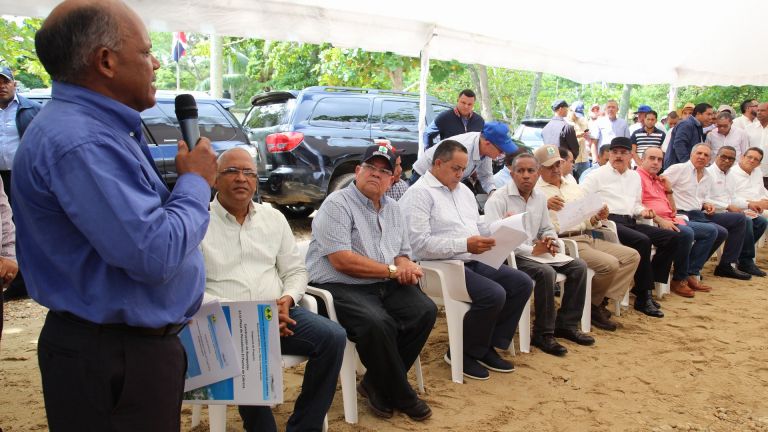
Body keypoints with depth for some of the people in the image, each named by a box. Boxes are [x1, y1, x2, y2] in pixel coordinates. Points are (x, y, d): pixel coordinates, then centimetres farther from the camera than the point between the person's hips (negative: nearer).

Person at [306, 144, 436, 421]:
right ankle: (400, 396, -9)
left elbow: (403, 255, 20)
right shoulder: (338, 204, -8)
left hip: (385, 286, 7)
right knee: (378, 324, -33)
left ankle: (377, 384, -2)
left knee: (425, 311, -16)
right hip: (339, 288, -7)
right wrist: (392, 270, -13)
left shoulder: (393, 209, 16)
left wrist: (405, 265, -6)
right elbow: (342, 261, -19)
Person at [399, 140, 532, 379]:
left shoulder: (463, 190, 20)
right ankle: (463, 354, -3)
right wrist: (465, 245, -24)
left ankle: (488, 347, 7)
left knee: (522, 283, -3)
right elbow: (419, 244, -20)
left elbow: (480, 227, 24)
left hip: (471, 262, 9)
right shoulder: (419, 193, -10)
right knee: (494, 294, -26)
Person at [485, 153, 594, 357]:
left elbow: (547, 229, 23)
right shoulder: (498, 200, -13)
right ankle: (542, 333, -16)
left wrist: (550, 241, -3)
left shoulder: (540, 198, 12)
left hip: (534, 252, 8)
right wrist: (532, 250, -24)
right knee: (546, 273, -31)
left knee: (578, 266, -4)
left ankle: (566, 324, 6)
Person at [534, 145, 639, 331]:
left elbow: (588, 222, 21)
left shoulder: (574, 188, 22)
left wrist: (597, 218, -1)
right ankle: (592, 305, 0)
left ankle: (602, 301, -2)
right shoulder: (535, 191, -1)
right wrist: (545, 205, -32)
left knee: (632, 256, -1)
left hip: (588, 237, 8)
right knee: (609, 264, -25)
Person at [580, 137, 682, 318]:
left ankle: (646, 284, -5)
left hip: (630, 222, 8)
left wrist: (642, 211, 10)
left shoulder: (635, 176, 25)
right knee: (642, 241, -32)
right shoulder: (598, 175, 5)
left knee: (672, 237, -7)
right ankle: (643, 298, -23)